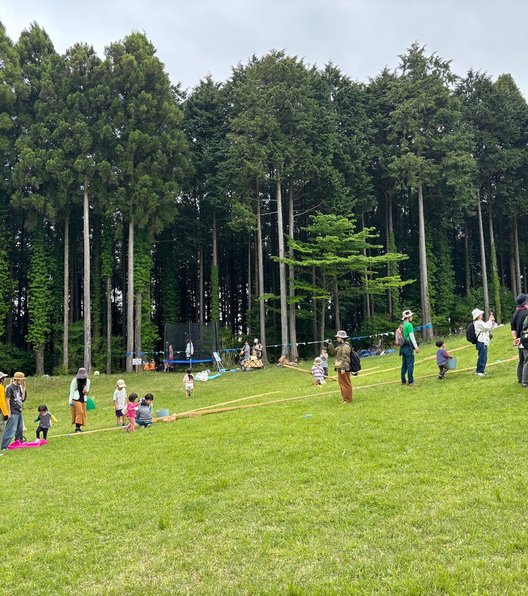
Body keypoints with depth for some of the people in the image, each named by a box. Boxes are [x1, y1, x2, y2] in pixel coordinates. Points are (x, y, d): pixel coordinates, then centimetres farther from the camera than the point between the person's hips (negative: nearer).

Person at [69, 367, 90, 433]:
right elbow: (71, 391, -3)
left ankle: (79, 427, 12)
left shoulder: (87, 380, 5)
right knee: (79, 412, -15)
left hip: (83, 399, 5)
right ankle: (77, 428, -12)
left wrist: (86, 391, -7)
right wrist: (71, 401, -8)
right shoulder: (74, 380, -7)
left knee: (83, 413, 4)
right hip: (76, 398, -5)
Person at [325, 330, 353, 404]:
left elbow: (345, 358, -20)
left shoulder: (345, 346, -15)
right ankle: (345, 399, 22)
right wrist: (329, 345, 8)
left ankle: (348, 400, 1)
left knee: (346, 384, -4)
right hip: (339, 369, 10)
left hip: (344, 369, -10)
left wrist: (343, 368, -23)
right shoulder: (340, 346, 17)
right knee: (342, 384, 15)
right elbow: (333, 352, 18)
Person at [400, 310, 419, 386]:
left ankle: (403, 381, 16)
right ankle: (410, 381, -6)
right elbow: (411, 336, -15)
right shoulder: (409, 325, -11)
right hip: (408, 347, -8)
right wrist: (416, 347, -13)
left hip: (403, 347, 8)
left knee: (404, 365, 13)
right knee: (410, 364, -6)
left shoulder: (401, 326, 14)